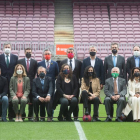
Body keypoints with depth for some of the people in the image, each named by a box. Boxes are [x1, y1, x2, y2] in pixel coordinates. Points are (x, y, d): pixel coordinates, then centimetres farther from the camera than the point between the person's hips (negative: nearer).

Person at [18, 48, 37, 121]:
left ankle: (30, 116, 4)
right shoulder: (20, 61, 9)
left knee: (31, 100, -1)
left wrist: (33, 79, 4)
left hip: (31, 83, 0)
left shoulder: (34, 62, 9)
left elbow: (35, 72, 11)